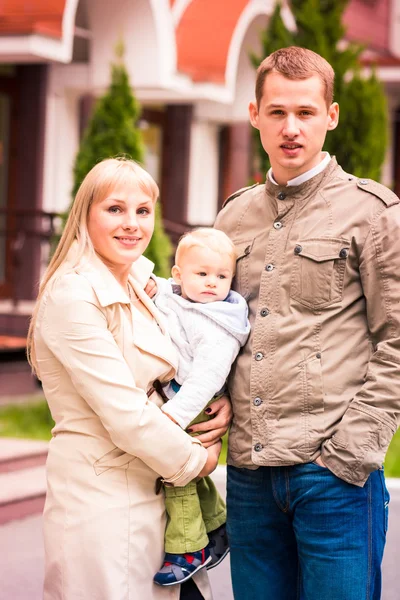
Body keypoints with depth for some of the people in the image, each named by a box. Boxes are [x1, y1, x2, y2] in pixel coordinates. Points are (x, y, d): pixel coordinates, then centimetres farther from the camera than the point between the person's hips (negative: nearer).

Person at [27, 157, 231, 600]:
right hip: (101, 494, -8)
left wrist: (222, 403, 0)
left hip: (152, 490, 8)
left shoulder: (140, 287, 11)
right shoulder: (74, 296, -16)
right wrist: (196, 460, -7)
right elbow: (126, 415, -20)